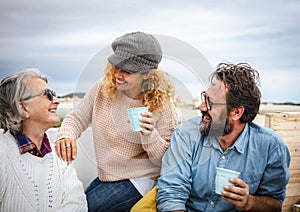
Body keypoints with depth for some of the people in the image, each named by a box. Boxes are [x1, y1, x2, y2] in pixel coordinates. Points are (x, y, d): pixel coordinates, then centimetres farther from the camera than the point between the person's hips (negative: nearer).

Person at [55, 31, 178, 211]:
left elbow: (166, 161, -13)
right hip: (105, 177, 6)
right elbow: (76, 119, 3)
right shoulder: (102, 90, -8)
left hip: (138, 181, -5)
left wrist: (150, 135, -33)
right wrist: (66, 135, -21)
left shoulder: (162, 105, -18)